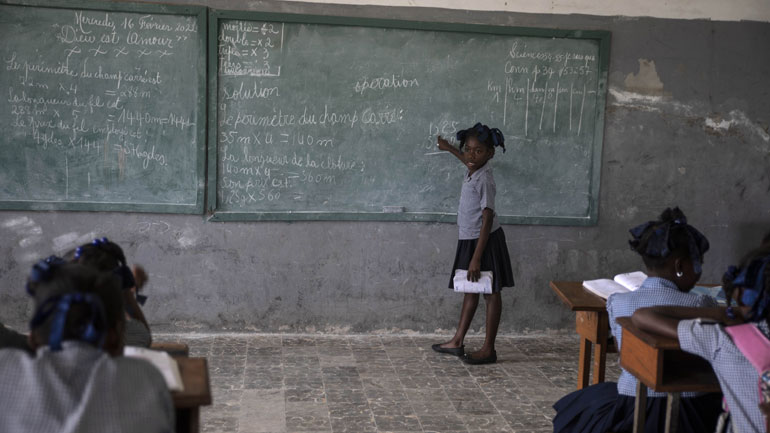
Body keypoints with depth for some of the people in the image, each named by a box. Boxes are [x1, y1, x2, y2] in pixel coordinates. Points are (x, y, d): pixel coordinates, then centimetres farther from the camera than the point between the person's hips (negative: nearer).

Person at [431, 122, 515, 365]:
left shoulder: (484, 179, -22)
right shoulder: (473, 171, 3)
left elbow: (487, 219, -24)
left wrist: (476, 258, -26)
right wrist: (449, 149, 49)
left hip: (484, 241, -9)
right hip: (469, 239, 9)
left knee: (490, 292, 0)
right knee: (471, 289, 15)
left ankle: (489, 349, 7)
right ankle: (457, 342, 25)